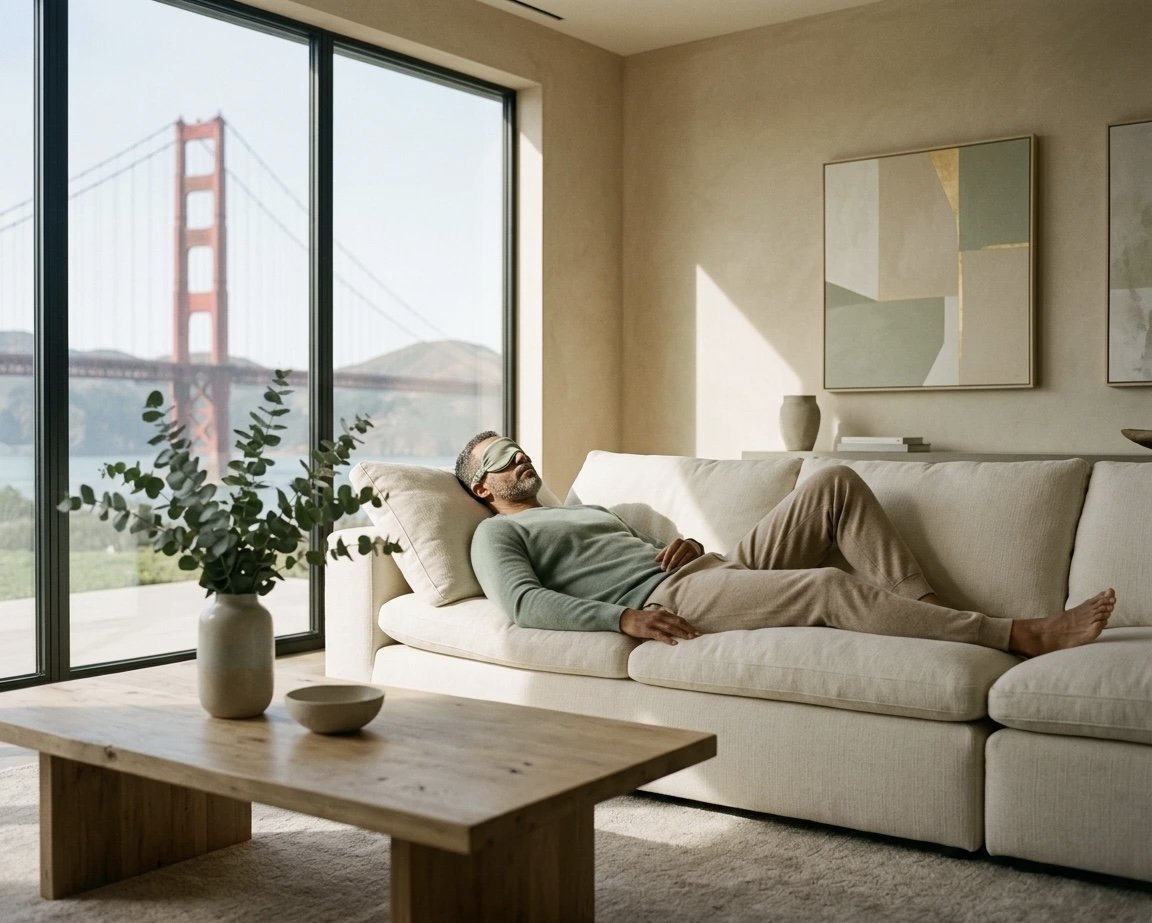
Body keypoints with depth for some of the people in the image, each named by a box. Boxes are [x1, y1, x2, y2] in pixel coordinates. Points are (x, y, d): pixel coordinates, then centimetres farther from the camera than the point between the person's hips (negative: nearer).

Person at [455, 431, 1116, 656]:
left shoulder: (588, 508, 35)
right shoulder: (498, 535, 9)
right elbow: (525, 603, -11)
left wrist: (687, 544, 6)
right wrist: (622, 618, -24)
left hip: (723, 567, 9)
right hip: (672, 599, -9)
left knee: (836, 483, -4)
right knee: (831, 586, -29)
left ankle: (926, 608, -10)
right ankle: (1022, 636, -27)